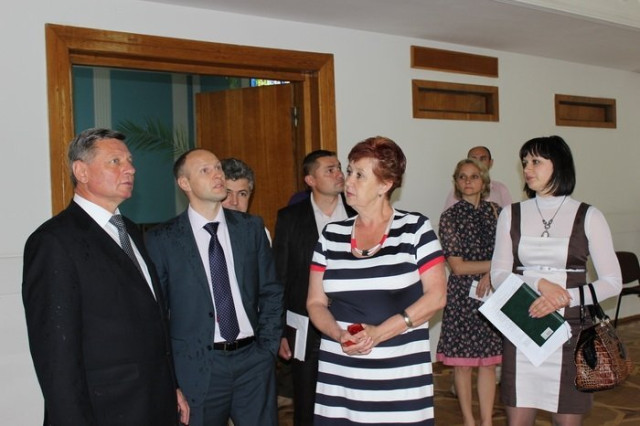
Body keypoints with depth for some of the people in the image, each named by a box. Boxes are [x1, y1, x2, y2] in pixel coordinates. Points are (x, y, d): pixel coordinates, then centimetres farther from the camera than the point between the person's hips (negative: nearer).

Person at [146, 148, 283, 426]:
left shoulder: (251, 227, 4)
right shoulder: (162, 239, -4)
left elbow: (271, 292, 9)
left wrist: (267, 347, 3)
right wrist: (168, 374, -1)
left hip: (254, 361, 3)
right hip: (197, 367, -2)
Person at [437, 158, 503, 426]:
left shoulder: (495, 211, 8)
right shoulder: (450, 217, -2)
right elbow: (457, 266, -7)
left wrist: (491, 274, -11)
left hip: (492, 291, 2)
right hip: (462, 295, -2)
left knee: (488, 361, 6)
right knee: (462, 362, 4)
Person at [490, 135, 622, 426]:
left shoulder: (588, 217, 0)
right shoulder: (511, 215, 7)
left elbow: (612, 282, -3)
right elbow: (498, 275, 1)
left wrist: (564, 298, -18)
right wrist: (540, 283, -17)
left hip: (571, 331, -1)